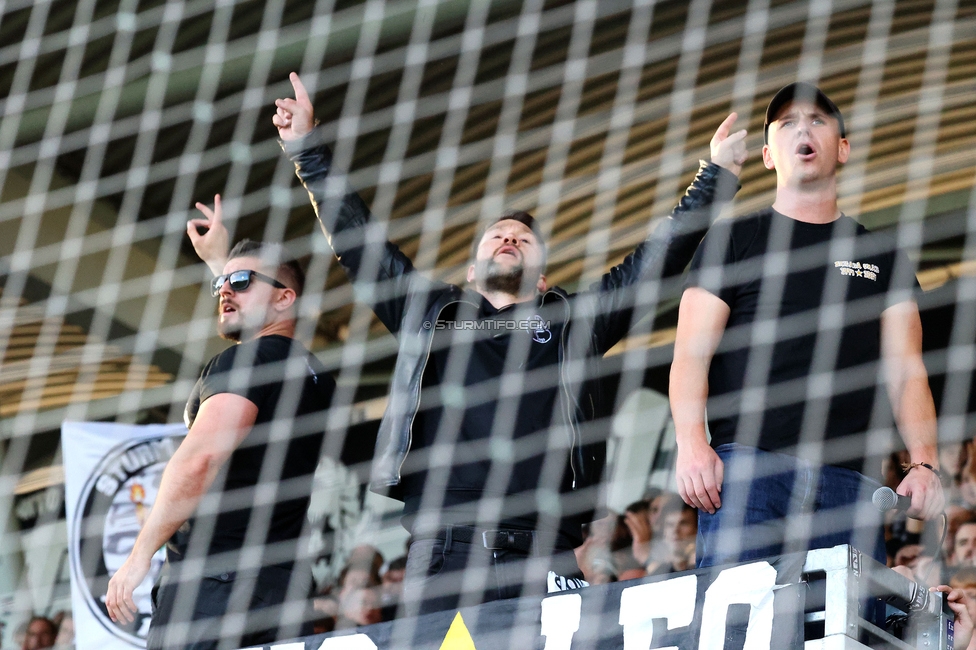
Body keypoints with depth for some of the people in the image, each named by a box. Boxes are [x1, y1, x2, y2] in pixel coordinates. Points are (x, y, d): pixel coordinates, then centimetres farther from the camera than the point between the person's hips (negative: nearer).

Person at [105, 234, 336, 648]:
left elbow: (202, 456, -18)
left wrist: (139, 556, -15)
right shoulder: (312, 374, 21)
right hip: (283, 580, 8)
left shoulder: (246, 360, -5)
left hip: (215, 578, -8)